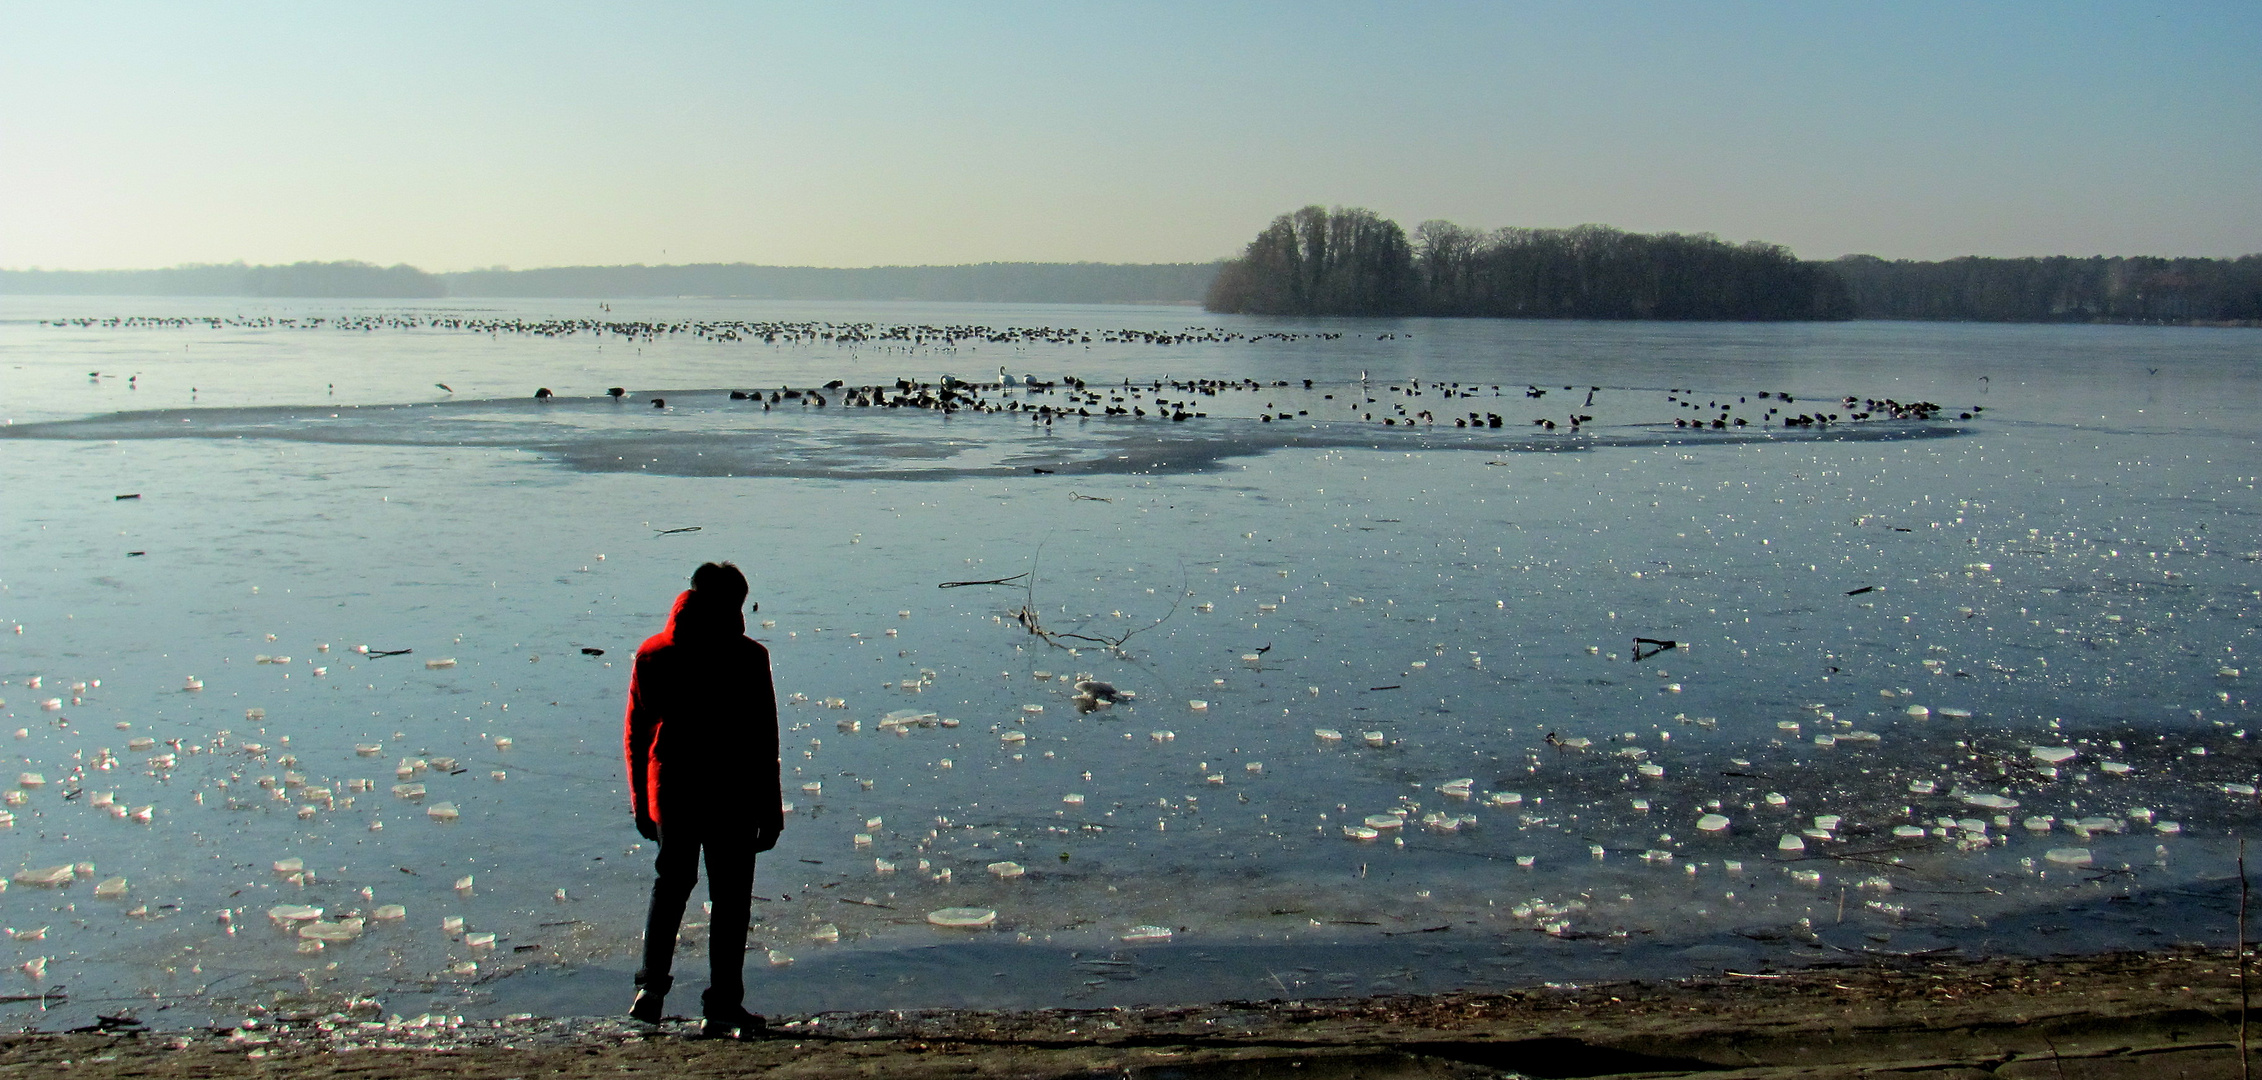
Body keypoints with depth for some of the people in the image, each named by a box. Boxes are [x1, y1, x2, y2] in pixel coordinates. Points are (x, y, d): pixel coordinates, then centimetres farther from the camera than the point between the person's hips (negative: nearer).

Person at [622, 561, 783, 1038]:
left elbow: (637, 734, 5)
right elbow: (764, 742, -7)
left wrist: (640, 801, 13)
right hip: (732, 800, -3)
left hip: (671, 795, 3)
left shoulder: (651, 655, 2)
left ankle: (651, 985, 14)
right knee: (730, 896, 5)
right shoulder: (749, 658, -8)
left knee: (671, 883, 22)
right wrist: (770, 811, -1)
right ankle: (722, 1007, 5)